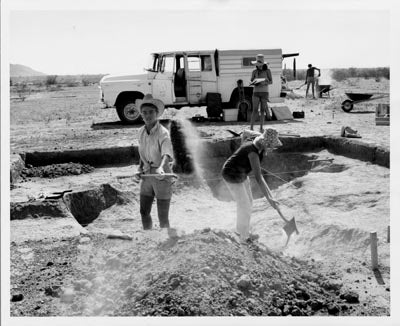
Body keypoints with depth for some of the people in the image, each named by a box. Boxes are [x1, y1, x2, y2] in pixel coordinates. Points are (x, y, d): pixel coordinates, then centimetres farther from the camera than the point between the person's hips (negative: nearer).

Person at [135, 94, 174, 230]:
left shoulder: (163, 133, -18)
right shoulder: (141, 132, 3)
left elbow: (167, 154, -35)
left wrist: (160, 168, -54)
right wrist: (140, 169, 1)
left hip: (161, 176, -6)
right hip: (147, 176, 7)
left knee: (163, 218, -1)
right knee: (144, 212, 16)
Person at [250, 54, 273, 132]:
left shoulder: (267, 71, -2)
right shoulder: (254, 71, 1)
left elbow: (271, 81, 0)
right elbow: (251, 81, 8)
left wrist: (264, 83, -19)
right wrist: (254, 83, -16)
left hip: (264, 92, 0)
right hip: (256, 92, 0)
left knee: (262, 110, 2)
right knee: (255, 110, -7)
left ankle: (261, 127, 10)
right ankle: (251, 127, -5)